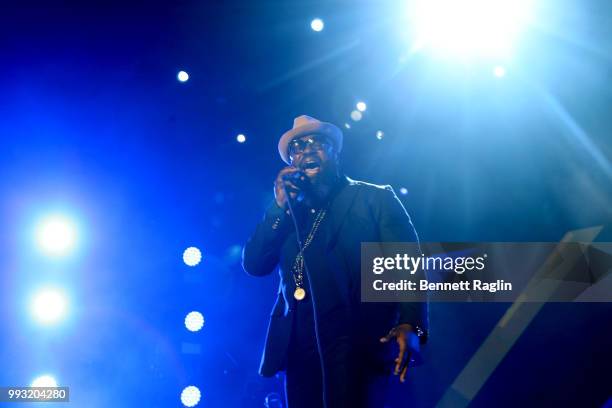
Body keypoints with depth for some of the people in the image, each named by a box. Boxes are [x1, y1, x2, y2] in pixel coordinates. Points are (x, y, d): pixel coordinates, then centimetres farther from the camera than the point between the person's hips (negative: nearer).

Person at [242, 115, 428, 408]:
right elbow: (254, 265, 8)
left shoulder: (375, 199, 6)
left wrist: (410, 325, -20)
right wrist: (280, 205, -1)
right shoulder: (287, 214, 18)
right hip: (299, 350, 4)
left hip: (355, 346, -4)